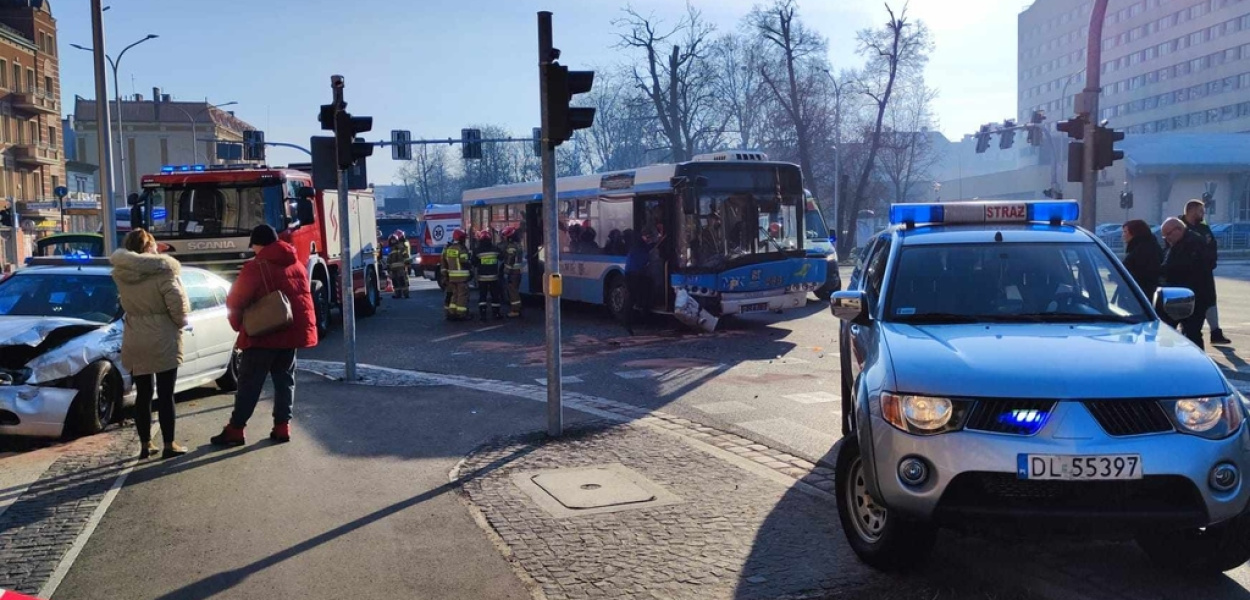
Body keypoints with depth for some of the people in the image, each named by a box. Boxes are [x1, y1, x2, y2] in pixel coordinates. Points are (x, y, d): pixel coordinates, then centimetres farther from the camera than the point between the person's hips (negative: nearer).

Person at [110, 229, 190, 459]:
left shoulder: (121, 272, 1)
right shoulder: (162, 269, -13)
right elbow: (177, 303, -17)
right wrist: (180, 322, 4)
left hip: (135, 342, 4)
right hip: (163, 341, -4)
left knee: (143, 394, 13)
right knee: (165, 394, 2)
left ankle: (145, 444, 19)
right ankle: (169, 444, 6)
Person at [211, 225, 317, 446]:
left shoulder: (256, 267, -12)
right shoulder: (297, 265, 9)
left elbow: (236, 301, -10)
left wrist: (239, 324, 5)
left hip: (263, 334, -6)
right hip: (293, 331, 6)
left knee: (250, 382, 0)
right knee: (285, 379, 11)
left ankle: (235, 429, 3)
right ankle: (282, 426, 8)